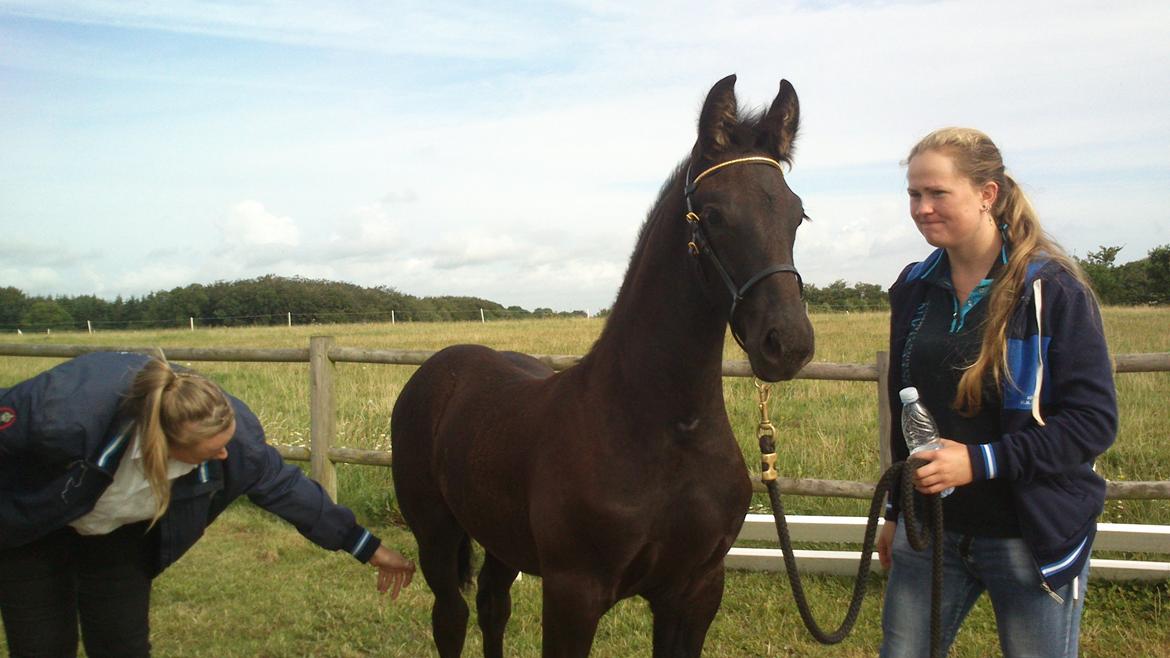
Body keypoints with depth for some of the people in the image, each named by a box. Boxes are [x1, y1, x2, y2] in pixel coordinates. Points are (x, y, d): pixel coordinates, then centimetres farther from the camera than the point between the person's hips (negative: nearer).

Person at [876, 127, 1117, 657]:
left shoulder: (1053, 289, -12)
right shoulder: (915, 289, 4)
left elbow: (1094, 420, -15)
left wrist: (981, 462, -23)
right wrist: (896, 509, 17)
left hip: (1034, 536, -4)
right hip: (930, 529, 5)